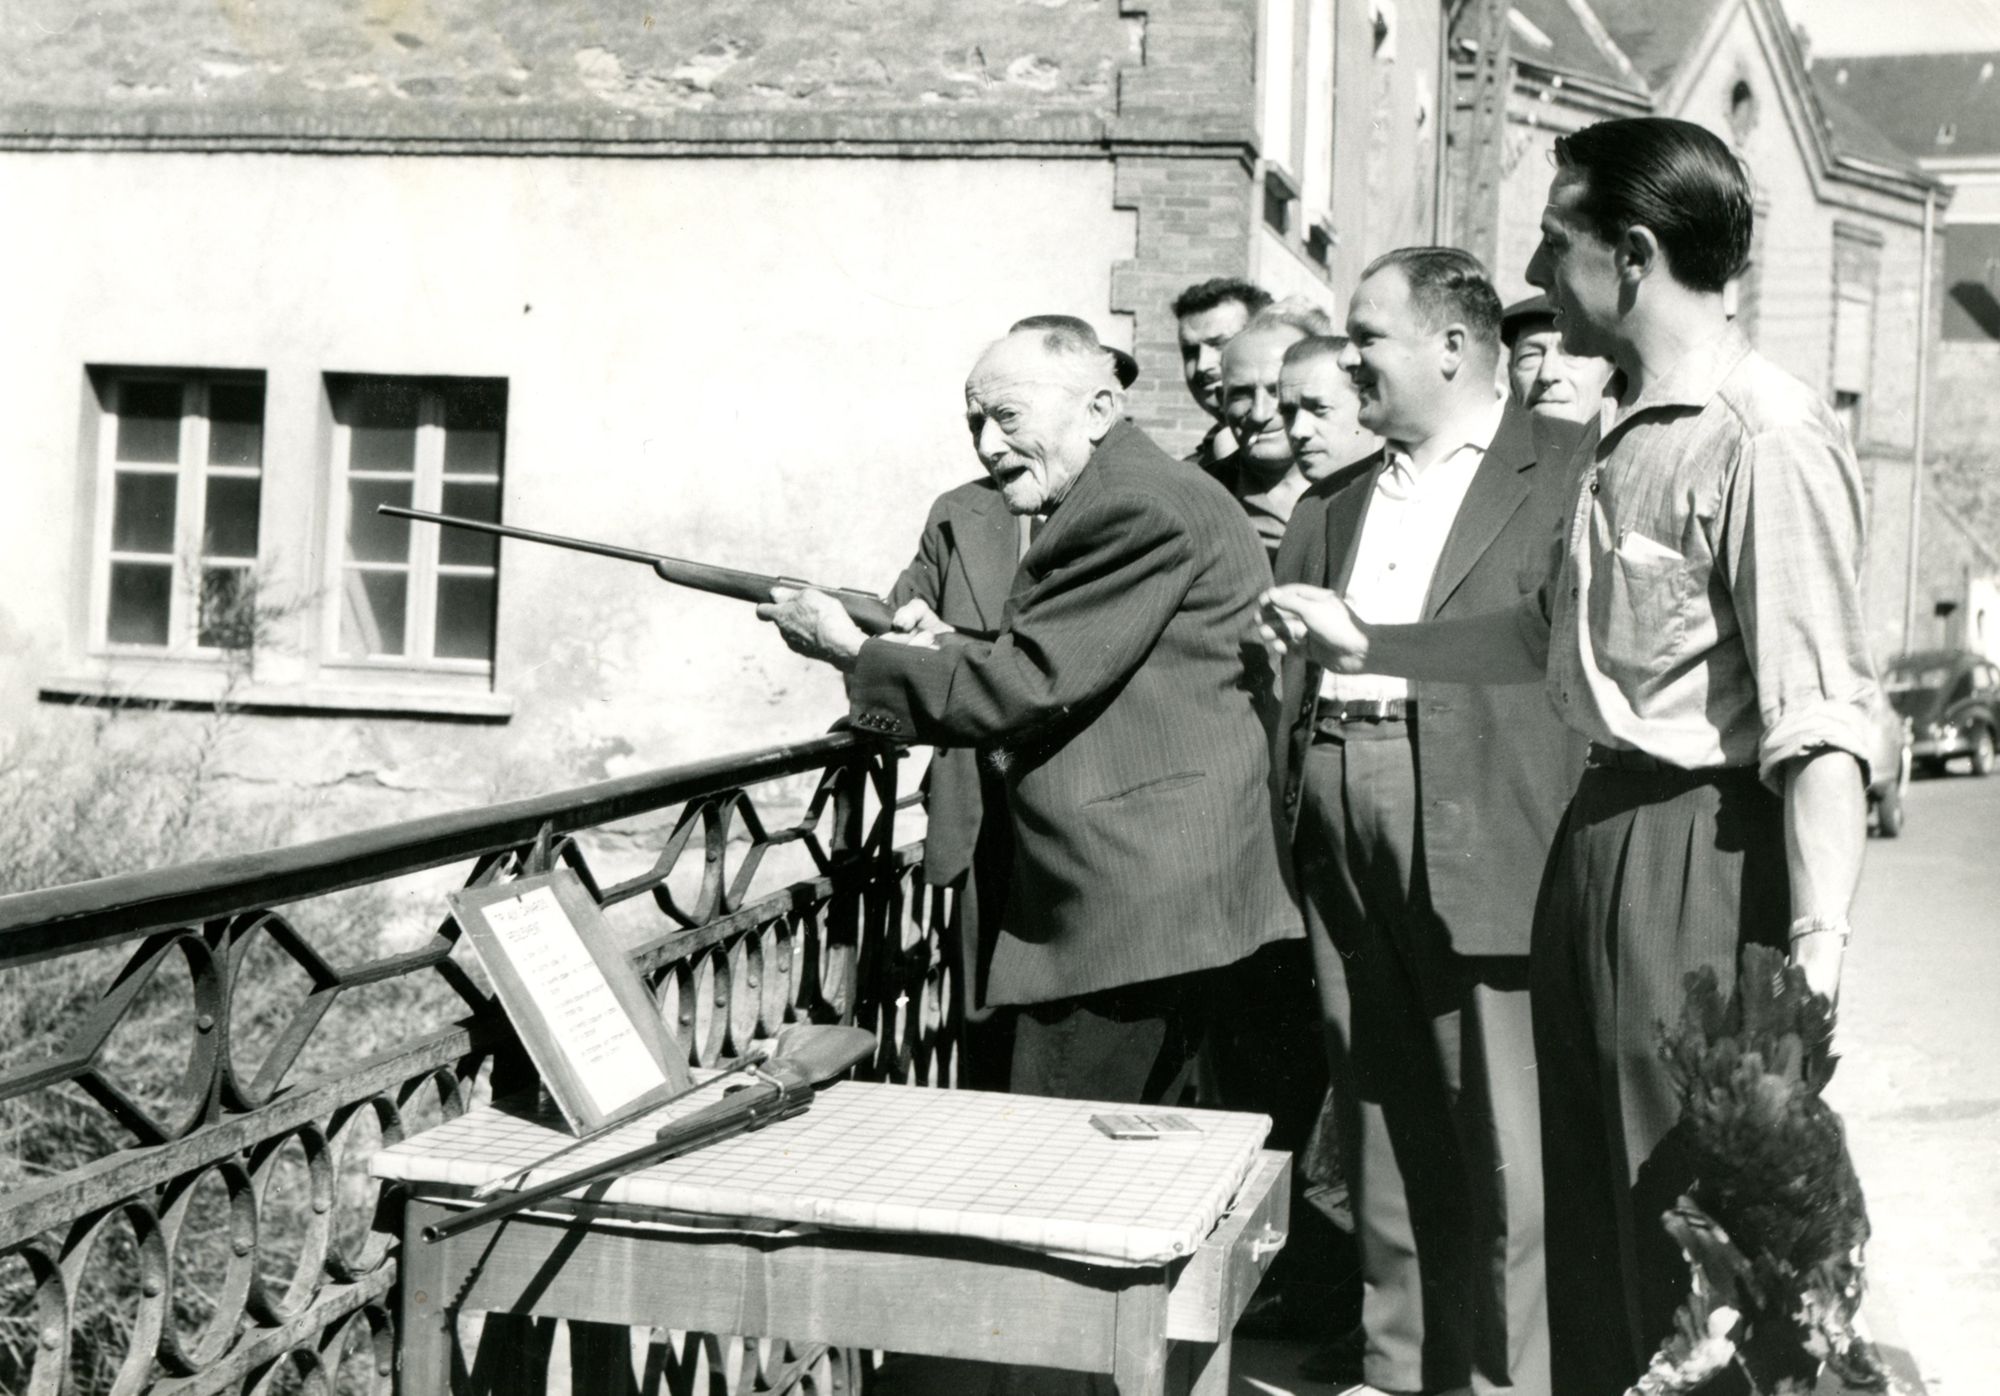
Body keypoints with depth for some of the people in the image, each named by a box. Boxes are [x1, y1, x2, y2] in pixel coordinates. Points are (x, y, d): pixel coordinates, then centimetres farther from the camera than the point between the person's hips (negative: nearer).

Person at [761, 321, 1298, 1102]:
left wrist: (853, 653, -8)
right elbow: (1052, 668, 19)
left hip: (1129, 909, -11)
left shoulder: (1137, 507, -15)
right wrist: (939, 651, 4)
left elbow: (1030, 684, -18)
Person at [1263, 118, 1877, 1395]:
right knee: (1592, 1195, 20)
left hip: (1704, 855, -9)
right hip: (1605, 832, 9)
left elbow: (1823, 726, -22)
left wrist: (1815, 959, -26)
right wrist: (1362, 644, 21)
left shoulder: (1766, 440, -19)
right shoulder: (1629, 432, 12)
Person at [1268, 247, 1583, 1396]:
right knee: (1386, 1119, 14)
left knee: (1501, 1138, -2)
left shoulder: (1563, 480, -1)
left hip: (1484, 836, -6)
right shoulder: (1333, 504, 20)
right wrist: (1292, 820, 9)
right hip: (1344, 834, 6)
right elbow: (1282, 660, 20)